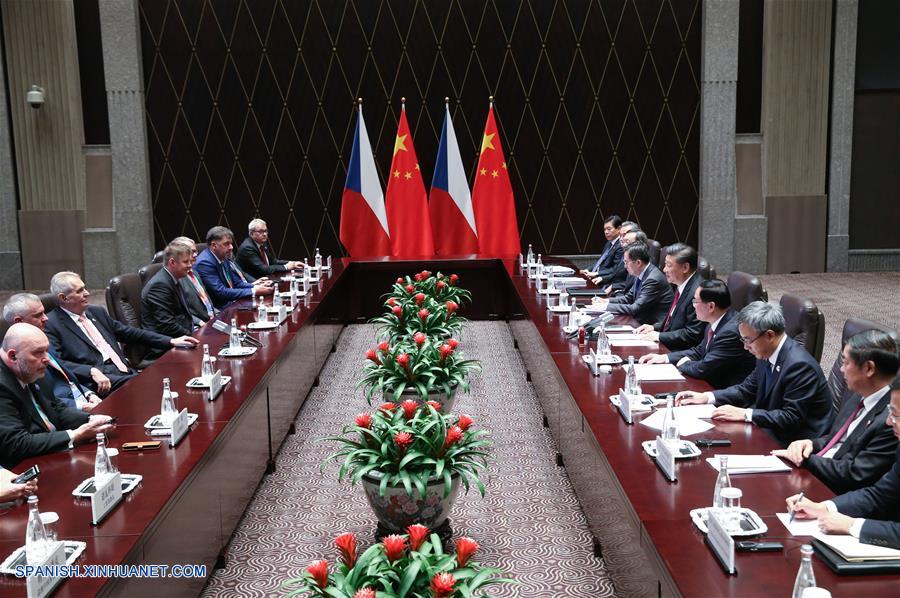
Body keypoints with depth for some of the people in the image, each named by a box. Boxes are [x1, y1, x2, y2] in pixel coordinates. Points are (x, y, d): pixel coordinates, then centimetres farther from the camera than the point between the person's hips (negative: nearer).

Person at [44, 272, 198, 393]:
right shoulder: (51, 324, 0)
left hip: (126, 373, 7)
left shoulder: (96, 312, 21)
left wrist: (171, 341, 19)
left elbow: (129, 333, 25)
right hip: (101, 382, -7)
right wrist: (91, 372, -27)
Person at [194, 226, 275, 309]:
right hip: (219, 309, -8)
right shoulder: (204, 263, -17)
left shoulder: (223, 258, 7)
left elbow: (237, 283, 13)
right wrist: (254, 291, -22)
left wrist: (255, 287, -6)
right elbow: (221, 293, -23)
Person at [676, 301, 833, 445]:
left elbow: (792, 417, -25)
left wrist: (745, 414, -25)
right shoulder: (767, 355, 1)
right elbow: (747, 390, 12)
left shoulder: (800, 365, -25)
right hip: (770, 430, 8)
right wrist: (706, 397, 0)